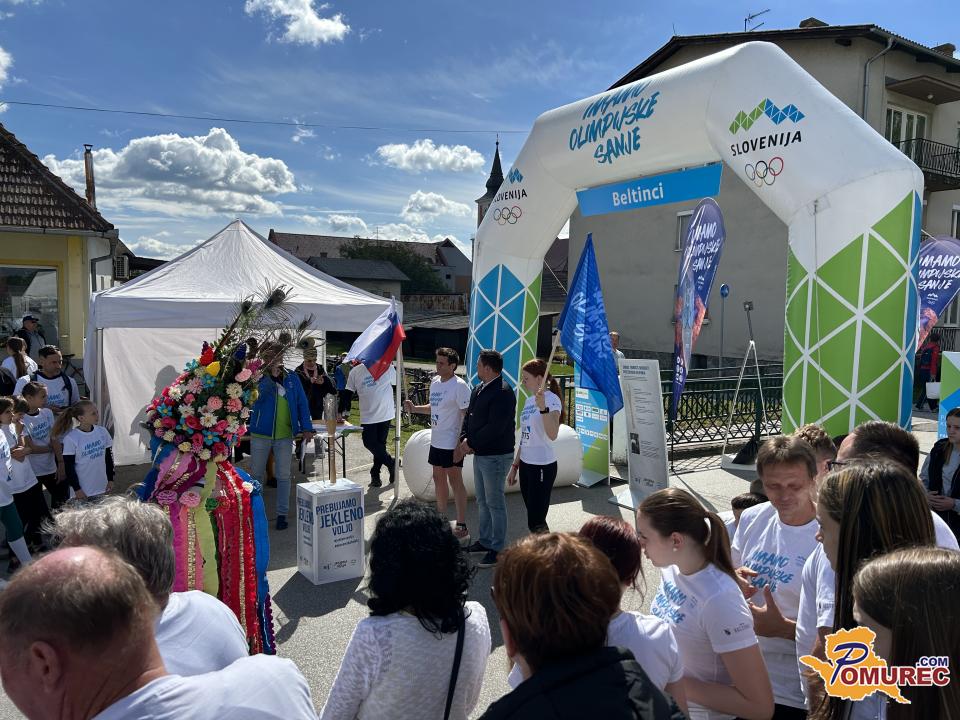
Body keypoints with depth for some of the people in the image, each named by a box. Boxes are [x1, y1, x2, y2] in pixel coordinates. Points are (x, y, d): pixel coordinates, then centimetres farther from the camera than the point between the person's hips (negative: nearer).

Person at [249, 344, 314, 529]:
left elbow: (302, 403, 4)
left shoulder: (291, 378, 3)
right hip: (260, 434, -1)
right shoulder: (258, 377, -2)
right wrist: (271, 376, -28)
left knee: (283, 476, 5)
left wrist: (306, 427, -4)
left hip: (285, 436, 1)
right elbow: (257, 394, -20)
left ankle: (282, 514, 15)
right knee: (256, 474, 9)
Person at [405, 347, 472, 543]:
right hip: (436, 441, 9)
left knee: (455, 481, -3)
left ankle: (462, 526, 4)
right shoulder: (435, 381, 9)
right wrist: (415, 408, 8)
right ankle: (441, 518, 33)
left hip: (451, 443, -9)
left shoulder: (459, 386, -17)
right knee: (438, 478, 18)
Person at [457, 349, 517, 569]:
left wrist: (471, 443, -18)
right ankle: (485, 541, 33)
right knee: (482, 501, 19)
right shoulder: (478, 390, 10)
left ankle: (497, 549, 11)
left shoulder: (503, 393, -20)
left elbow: (495, 427, -25)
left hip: (496, 456, -9)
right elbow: (469, 417, 14)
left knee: (495, 503, 0)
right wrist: (463, 440, -2)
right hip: (479, 454, 9)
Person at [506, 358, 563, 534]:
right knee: (533, 520, 13)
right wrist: (515, 466, 19)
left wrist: (543, 407, -38)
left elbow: (552, 435, -29)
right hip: (525, 464, 8)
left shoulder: (551, 399, -13)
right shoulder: (529, 400, 12)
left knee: (536, 522, -6)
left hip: (543, 466, -8)